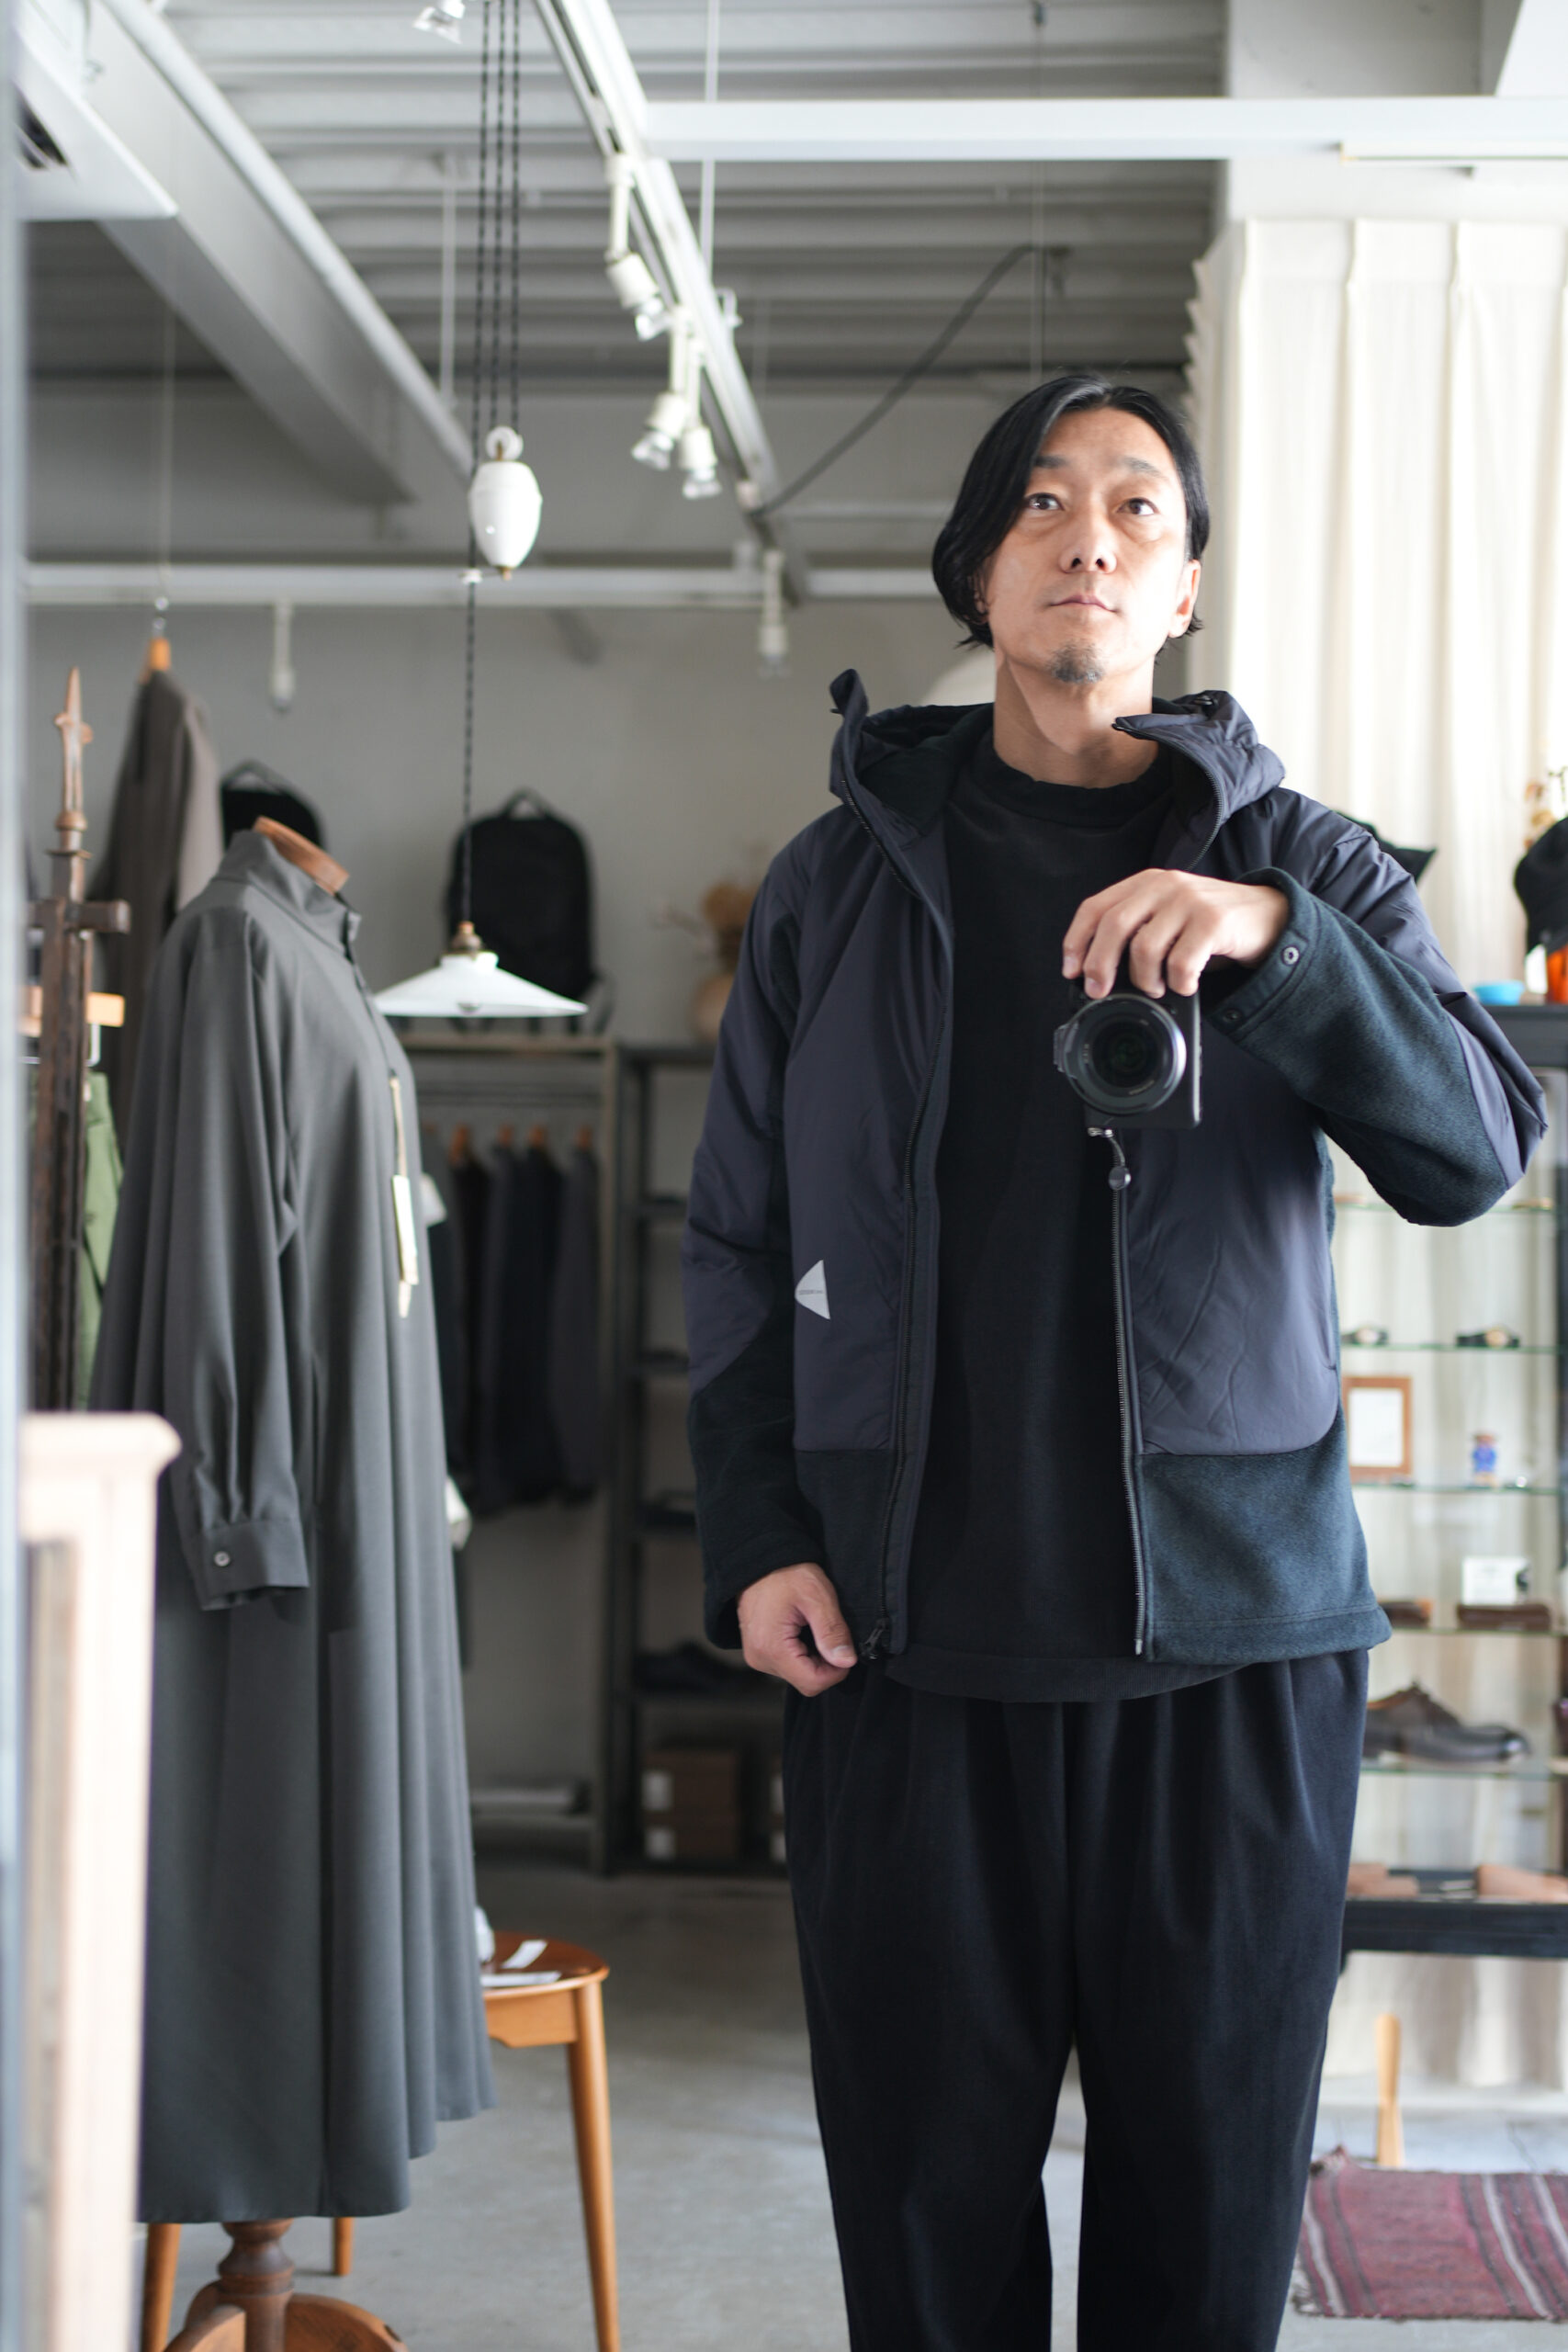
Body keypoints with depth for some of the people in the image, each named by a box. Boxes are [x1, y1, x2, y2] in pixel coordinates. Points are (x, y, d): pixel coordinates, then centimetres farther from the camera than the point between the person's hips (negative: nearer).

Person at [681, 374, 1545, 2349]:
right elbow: (739, 1236, 11)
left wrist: (1276, 942, -22)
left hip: (1233, 1629, 0)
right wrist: (756, 1537, 0)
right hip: (908, 1632, 1)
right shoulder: (843, 881, 11)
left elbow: (1476, 1150, -6)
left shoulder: (1304, 871, 8)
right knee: (927, 2185, 6)